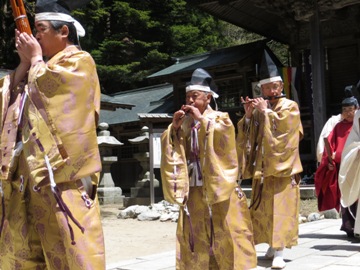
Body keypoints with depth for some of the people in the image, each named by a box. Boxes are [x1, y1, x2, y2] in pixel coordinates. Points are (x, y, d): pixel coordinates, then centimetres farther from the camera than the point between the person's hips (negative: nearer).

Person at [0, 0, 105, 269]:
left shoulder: (79, 61, -1)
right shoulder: (42, 67, 25)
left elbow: (44, 89, -16)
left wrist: (35, 59, 1)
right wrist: (25, 63, 8)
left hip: (59, 167, -9)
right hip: (29, 167, 9)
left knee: (67, 246, -8)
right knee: (23, 247, 11)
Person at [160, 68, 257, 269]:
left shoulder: (220, 118, 1)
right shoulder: (184, 122, 11)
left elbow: (224, 135, -20)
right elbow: (168, 146, 8)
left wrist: (203, 119, -16)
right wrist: (174, 127, -7)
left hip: (216, 185, -4)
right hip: (193, 188, 4)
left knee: (224, 229, -3)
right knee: (194, 232, 5)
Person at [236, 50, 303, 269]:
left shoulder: (290, 107, -1)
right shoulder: (260, 108, 12)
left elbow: (281, 128, -18)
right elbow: (248, 136, 7)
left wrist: (265, 111, -11)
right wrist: (248, 115, -6)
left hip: (282, 167, -5)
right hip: (262, 167, 5)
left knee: (281, 209, -8)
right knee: (263, 209, 9)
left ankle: (279, 252, -8)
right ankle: (273, 245, 23)